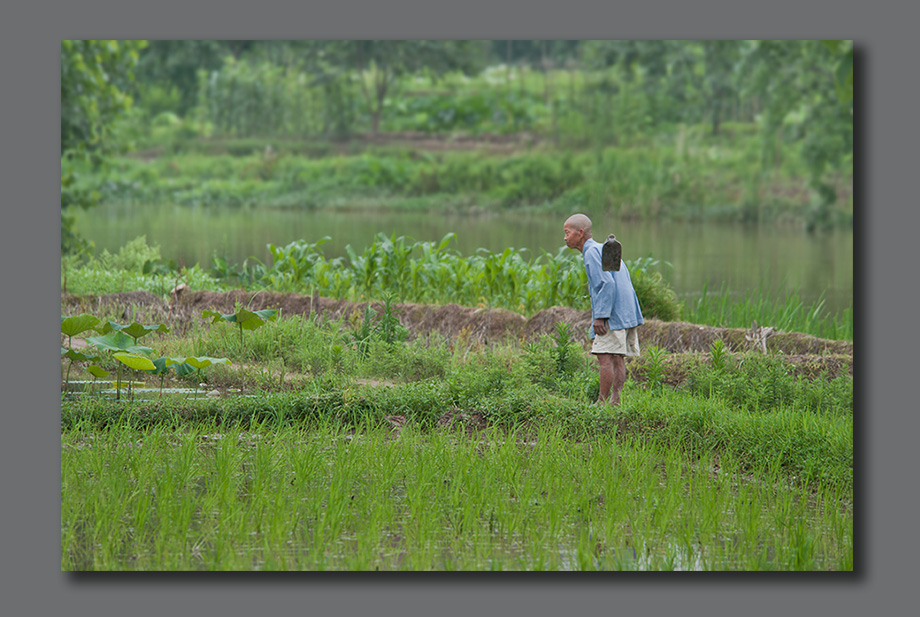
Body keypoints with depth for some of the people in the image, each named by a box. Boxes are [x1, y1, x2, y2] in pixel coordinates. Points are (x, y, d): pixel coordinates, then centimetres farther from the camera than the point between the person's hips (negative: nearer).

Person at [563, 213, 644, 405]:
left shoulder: (592, 252, -8)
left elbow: (607, 283, -18)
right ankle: (616, 400, 7)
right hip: (628, 314, 10)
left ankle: (603, 401, -10)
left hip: (612, 316, -10)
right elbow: (624, 283, 22)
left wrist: (600, 316, -20)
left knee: (605, 357, -9)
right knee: (618, 358, 8)